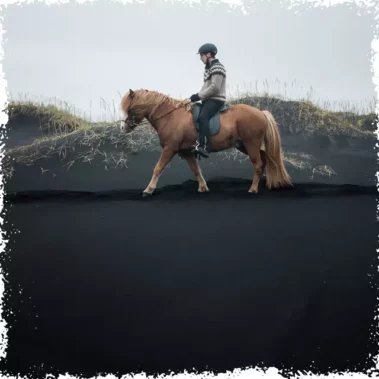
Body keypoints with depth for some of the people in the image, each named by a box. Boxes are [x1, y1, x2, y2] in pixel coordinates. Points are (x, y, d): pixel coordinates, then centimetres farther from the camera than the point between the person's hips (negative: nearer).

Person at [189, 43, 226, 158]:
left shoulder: (217, 67, -12)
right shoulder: (208, 68, 19)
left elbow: (214, 88, -20)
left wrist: (199, 96, -16)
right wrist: (197, 96, 6)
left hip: (216, 100, -11)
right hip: (208, 99, 11)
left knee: (202, 117, -32)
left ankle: (203, 147, -44)